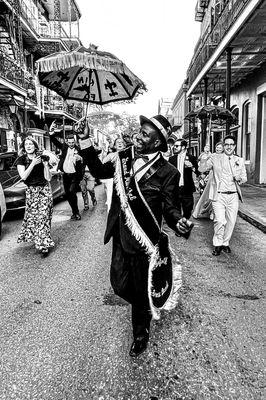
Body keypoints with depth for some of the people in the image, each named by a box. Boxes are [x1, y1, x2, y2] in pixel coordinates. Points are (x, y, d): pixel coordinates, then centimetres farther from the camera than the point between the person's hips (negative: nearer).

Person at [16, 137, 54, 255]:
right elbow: (23, 176, -14)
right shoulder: (21, 160, 1)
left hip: (44, 190, 0)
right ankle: (42, 242, 20)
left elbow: (48, 178, -2)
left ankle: (43, 245, -3)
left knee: (43, 216, -8)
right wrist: (33, 164, -18)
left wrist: (46, 165, -15)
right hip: (31, 191, 1)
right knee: (32, 216, 3)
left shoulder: (42, 158, 2)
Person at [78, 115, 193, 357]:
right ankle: (146, 307, 50)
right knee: (120, 285, 17)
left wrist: (179, 222, -33)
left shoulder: (167, 173, -15)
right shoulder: (123, 158, -1)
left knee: (141, 290, 12)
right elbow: (99, 170, 10)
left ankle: (141, 334, 41)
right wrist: (85, 141, 1)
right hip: (120, 237, 5)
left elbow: (169, 208, -11)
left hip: (145, 240, -5)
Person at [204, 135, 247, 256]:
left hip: (233, 196, 3)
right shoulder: (215, 158, 4)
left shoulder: (240, 160, 12)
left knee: (231, 221, 6)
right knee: (220, 221, -14)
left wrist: (240, 178, -4)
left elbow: (244, 177, 16)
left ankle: (225, 243, 27)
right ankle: (217, 244, 5)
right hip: (219, 195, -3)